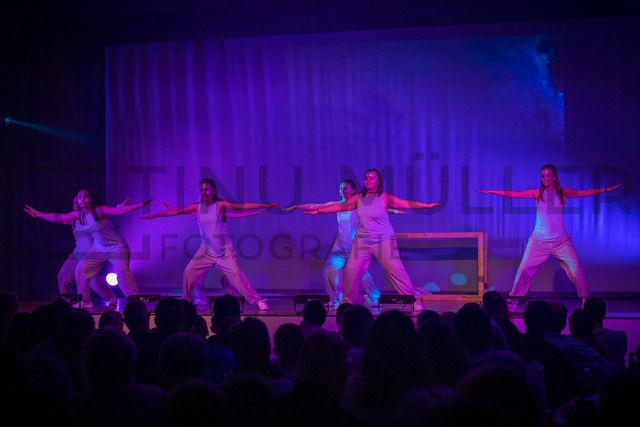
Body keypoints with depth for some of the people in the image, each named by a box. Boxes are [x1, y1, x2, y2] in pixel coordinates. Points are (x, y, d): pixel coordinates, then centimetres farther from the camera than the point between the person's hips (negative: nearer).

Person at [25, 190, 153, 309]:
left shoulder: (100, 211, -18)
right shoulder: (78, 214, 0)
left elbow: (119, 210, -28)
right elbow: (59, 217, 5)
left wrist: (140, 205, -40)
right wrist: (38, 214, 6)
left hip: (117, 246, -6)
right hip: (98, 249, 6)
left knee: (122, 270, -26)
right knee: (81, 270, -2)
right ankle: (85, 302, 13)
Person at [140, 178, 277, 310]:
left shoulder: (220, 204, -10)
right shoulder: (198, 207, 2)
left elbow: (242, 206, -17)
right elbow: (176, 211, 7)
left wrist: (264, 205, -25)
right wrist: (154, 215, 10)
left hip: (224, 250, -4)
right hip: (206, 250, 4)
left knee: (235, 274, -16)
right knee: (189, 272, -1)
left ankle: (258, 301, -11)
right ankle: (186, 299, 22)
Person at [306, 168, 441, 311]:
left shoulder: (385, 198, -3)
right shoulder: (358, 198, 8)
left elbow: (406, 203, -9)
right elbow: (340, 206, 15)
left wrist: (426, 205, -20)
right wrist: (318, 211, 16)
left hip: (384, 241, -4)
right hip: (362, 241, 4)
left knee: (396, 270, -10)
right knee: (351, 270, -4)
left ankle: (414, 301, -1)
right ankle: (347, 301, 14)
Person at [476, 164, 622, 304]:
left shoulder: (563, 192, 6)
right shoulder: (536, 193, 4)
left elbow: (585, 192, 6)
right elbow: (513, 194, 3)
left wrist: (606, 189, -1)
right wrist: (490, 191, -1)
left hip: (561, 241, 0)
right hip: (538, 242, 0)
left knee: (576, 269, -9)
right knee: (524, 269, -6)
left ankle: (585, 299, 8)